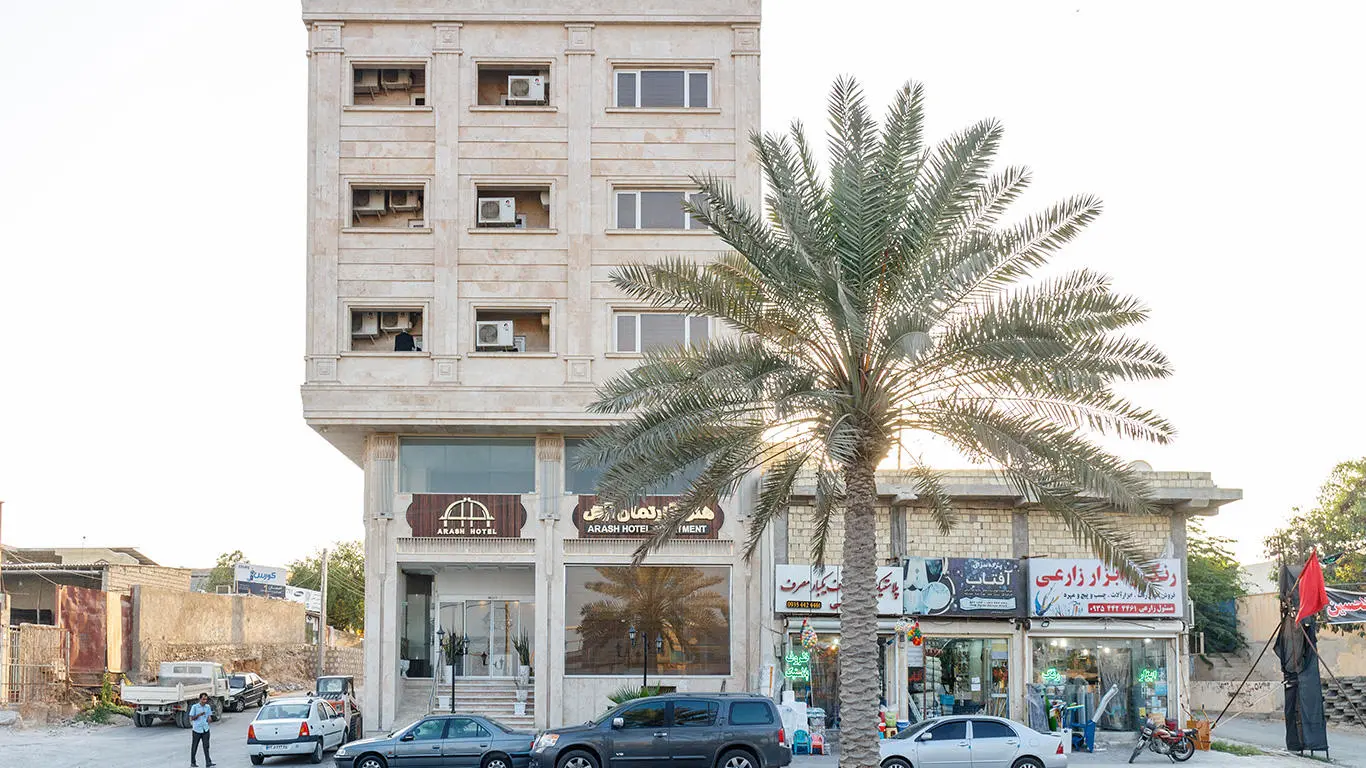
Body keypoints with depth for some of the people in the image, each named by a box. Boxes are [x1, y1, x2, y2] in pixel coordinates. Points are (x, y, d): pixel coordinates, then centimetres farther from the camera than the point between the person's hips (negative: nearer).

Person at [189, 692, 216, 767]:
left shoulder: (208, 707, 6)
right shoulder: (195, 707, -7)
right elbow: (191, 718, -6)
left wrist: (209, 718, -10)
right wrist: (199, 715, -21)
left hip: (205, 729, 3)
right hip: (197, 729, -3)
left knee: (206, 746, -3)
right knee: (194, 746, 8)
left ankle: (208, 763, -6)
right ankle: (193, 762, 22)